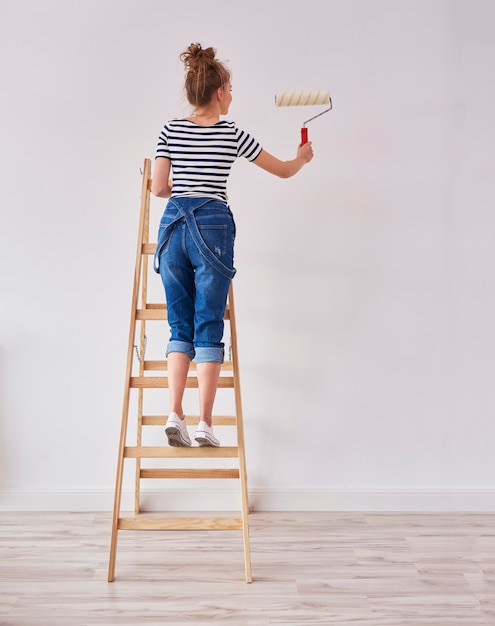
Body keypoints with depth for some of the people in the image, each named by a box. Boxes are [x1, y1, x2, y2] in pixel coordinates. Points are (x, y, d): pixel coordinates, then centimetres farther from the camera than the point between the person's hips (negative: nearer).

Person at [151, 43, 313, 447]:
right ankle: (204, 424, 1)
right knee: (209, 326, 1)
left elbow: (158, 188, 6)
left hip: (173, 225, 3)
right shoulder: (232, 133, 2)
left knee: (180, 324, 11)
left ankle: (174, 414, 1)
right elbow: (284, 171, 11)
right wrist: (303, 157, 33)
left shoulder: (171, 129, 8)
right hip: (212, 227, -3)